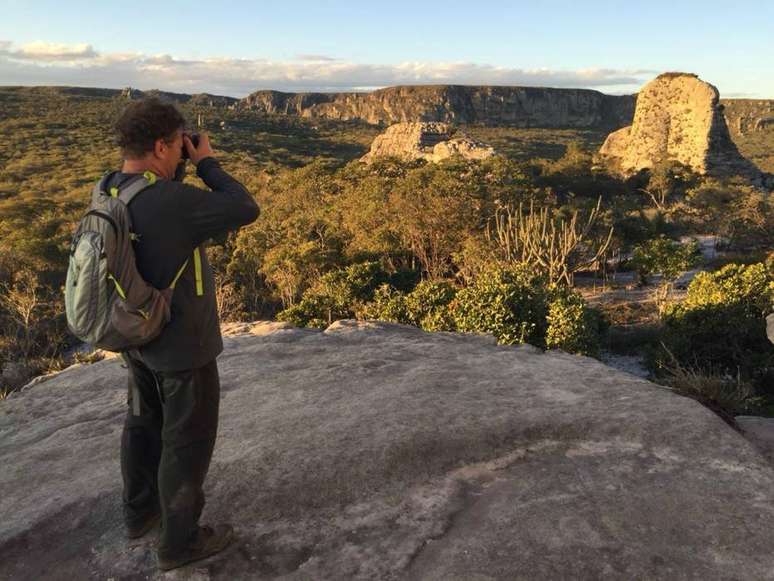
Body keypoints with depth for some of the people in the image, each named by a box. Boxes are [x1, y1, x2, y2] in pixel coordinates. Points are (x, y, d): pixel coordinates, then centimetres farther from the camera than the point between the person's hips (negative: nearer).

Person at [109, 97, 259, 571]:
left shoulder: (108, 191, -2)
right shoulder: (173, 200, -29)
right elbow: (245, 210, -19)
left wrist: (175, 173, 4)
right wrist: (207, 163, -10)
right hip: (182, 342, -8)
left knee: (145, 421, 24)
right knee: (189, 438, 8)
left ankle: (141, 511, 43)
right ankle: (181, 539, 24)